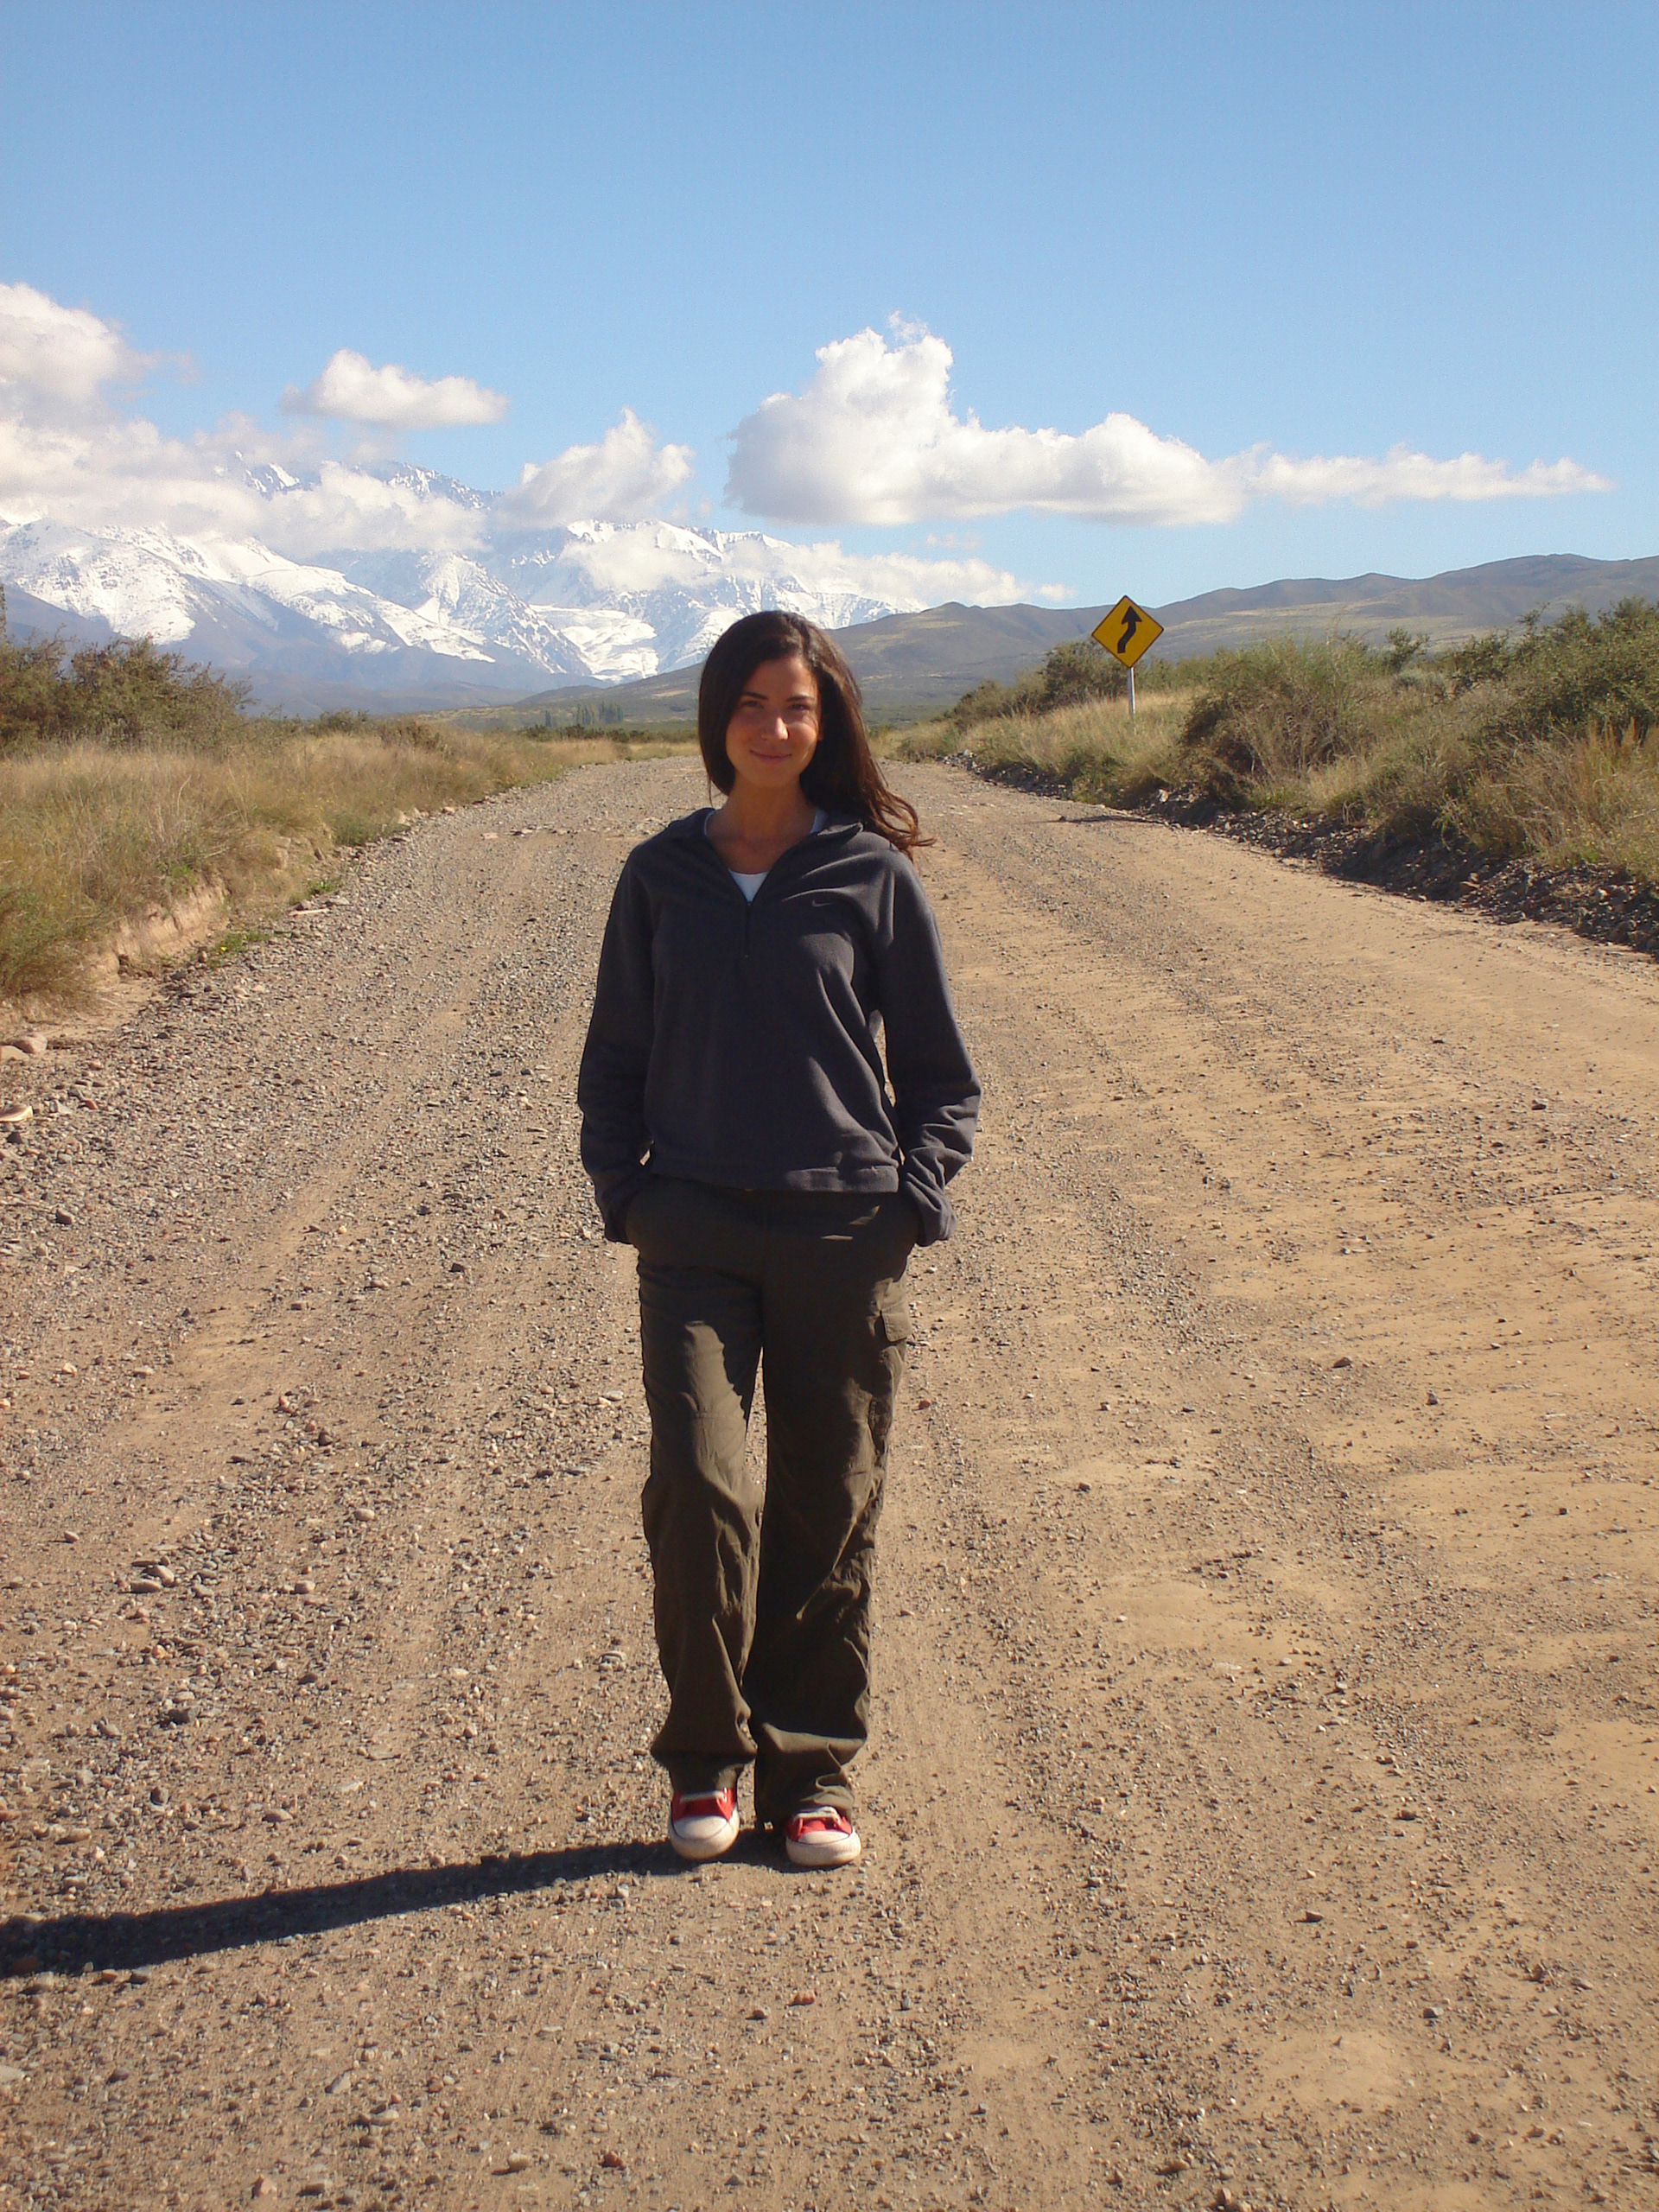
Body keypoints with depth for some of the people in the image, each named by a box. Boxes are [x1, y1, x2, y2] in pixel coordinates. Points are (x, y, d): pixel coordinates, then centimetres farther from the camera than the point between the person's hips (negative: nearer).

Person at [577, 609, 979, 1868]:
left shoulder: (876, 877, 3)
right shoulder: (663, 877, 8)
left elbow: (942, 1076, 8)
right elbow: (615, 1060, 15)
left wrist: (910, 1199, -5)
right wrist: (625, 1194, 3)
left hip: (843, 1243, 0)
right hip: (695, 1240, 1)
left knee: (830, 1512, 4)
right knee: (700, 1484, -13)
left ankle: (815, 1767, 20)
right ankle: (708, 1756, 7)